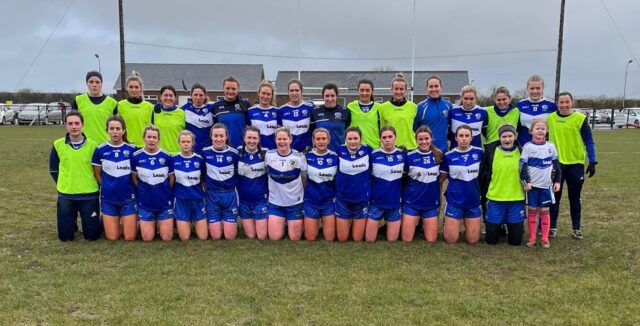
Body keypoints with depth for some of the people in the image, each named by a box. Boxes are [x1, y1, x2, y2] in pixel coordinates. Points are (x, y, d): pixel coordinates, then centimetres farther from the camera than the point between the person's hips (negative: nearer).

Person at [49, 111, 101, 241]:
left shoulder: (92, 145, -5)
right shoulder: (58, 145, -1)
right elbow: (53, 170, 10)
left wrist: (90, 184, -1)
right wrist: (63, 184, 4)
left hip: (89, 195, -1)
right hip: (65, 195, 2)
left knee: (91, 235, 3)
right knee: (65, 236, 7)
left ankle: (99, 221, 35)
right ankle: (73, 221, 38)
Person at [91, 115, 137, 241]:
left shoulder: (132, 149, -5)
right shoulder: (100, 150, -3)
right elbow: (97, 174, 7)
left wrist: (128, 187, 1)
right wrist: (107, 187, 5)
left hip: (128, 197, -1)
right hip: (108, 198, 1)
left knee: (130, 237, -1)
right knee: (112, 237, 3)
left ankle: (134, 220, 28)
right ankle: (118, 223, 32)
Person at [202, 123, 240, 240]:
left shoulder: (234, 153, -5)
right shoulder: (205, 152, -4)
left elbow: (238, 173, 8)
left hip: (230, 194, 0)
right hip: (212, 195, 0)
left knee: (230, 236, -2)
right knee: (216, 237, 0)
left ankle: (233, 223, 31)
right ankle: (211, 223, 33)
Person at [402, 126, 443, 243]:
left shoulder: (438, 155, -1)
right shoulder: (410, 156, -7)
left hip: (431, 203, 2)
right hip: (411, 202, -2)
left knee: (431, 240, 4)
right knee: (407, 239, -1)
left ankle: (423, 226, 33)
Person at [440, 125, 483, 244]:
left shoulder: (479, 153, -3)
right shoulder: (448, 156, -6)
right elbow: (442, 178, 3)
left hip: (474, 201, 2)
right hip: (454, 201, -2)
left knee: (473, 240, 6)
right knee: (451, 239, 1)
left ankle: (468, 227, 37)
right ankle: (447, 223, 32)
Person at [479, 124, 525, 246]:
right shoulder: (490, 152, -2)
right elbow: (482, 174, 7)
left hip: (517, 200, 0)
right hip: (495, 199, 0)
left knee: (516, 240, 5)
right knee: (491, 239, 6)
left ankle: (510, 227, 37)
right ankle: (499, 227, 39)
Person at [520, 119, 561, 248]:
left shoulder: (551, 146, 5)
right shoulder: (528, 147, -4)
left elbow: (556, 165, 11)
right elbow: (522, 166, -5)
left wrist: (557, 181, 6)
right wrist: (526, 181, -11)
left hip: (546, 185, 2)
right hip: (532, 185, -2)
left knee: (545, 211, 5)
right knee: (532, 210, 5)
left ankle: (545, 238, 12)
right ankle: (532, 237, 13)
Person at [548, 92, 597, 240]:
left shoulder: (580, 118, -5)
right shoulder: (550, 118, 1)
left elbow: (589, 142, -3)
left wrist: (592, 162, -8)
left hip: (576, 164, -1)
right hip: (555, 163, 1)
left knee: (574, 198, 8)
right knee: (554, 197, 7)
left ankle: (576, 229, 18)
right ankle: (552, 227, 17)